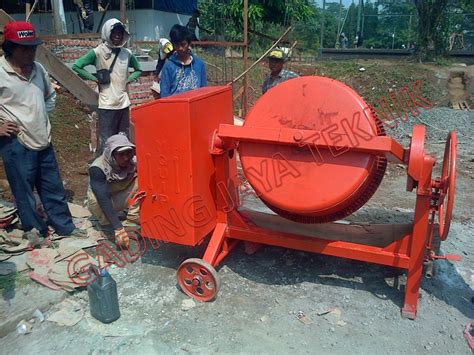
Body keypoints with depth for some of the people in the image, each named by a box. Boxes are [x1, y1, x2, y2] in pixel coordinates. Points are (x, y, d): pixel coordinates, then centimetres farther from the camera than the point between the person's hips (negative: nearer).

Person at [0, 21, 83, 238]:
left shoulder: (38, 69, 6)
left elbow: (50, 95, 25)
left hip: (42, 139, 6)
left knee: (53, 187, 15)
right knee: (24, 192, 7)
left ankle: (65, 227, 29)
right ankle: (37, 233, 24)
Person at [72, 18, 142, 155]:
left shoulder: (127, 53, 6)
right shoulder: (98, 52, -6)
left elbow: (138, 70, 22)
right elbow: (76, 66, -7)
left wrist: (128, 80, 6)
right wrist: (94, 78, -9)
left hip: (124, 103, 5)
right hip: (107, 104, -5)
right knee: (106, 143, -4)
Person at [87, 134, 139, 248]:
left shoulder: (133, 162, -20)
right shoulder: (98, 168, -30)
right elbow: (103, 199, -37)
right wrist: (118, 228, -44)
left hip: (122, 198, 3)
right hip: (103, 202, -3)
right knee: (94, 199, -38)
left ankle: (133, 218, -14)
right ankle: (108, 227, -12)